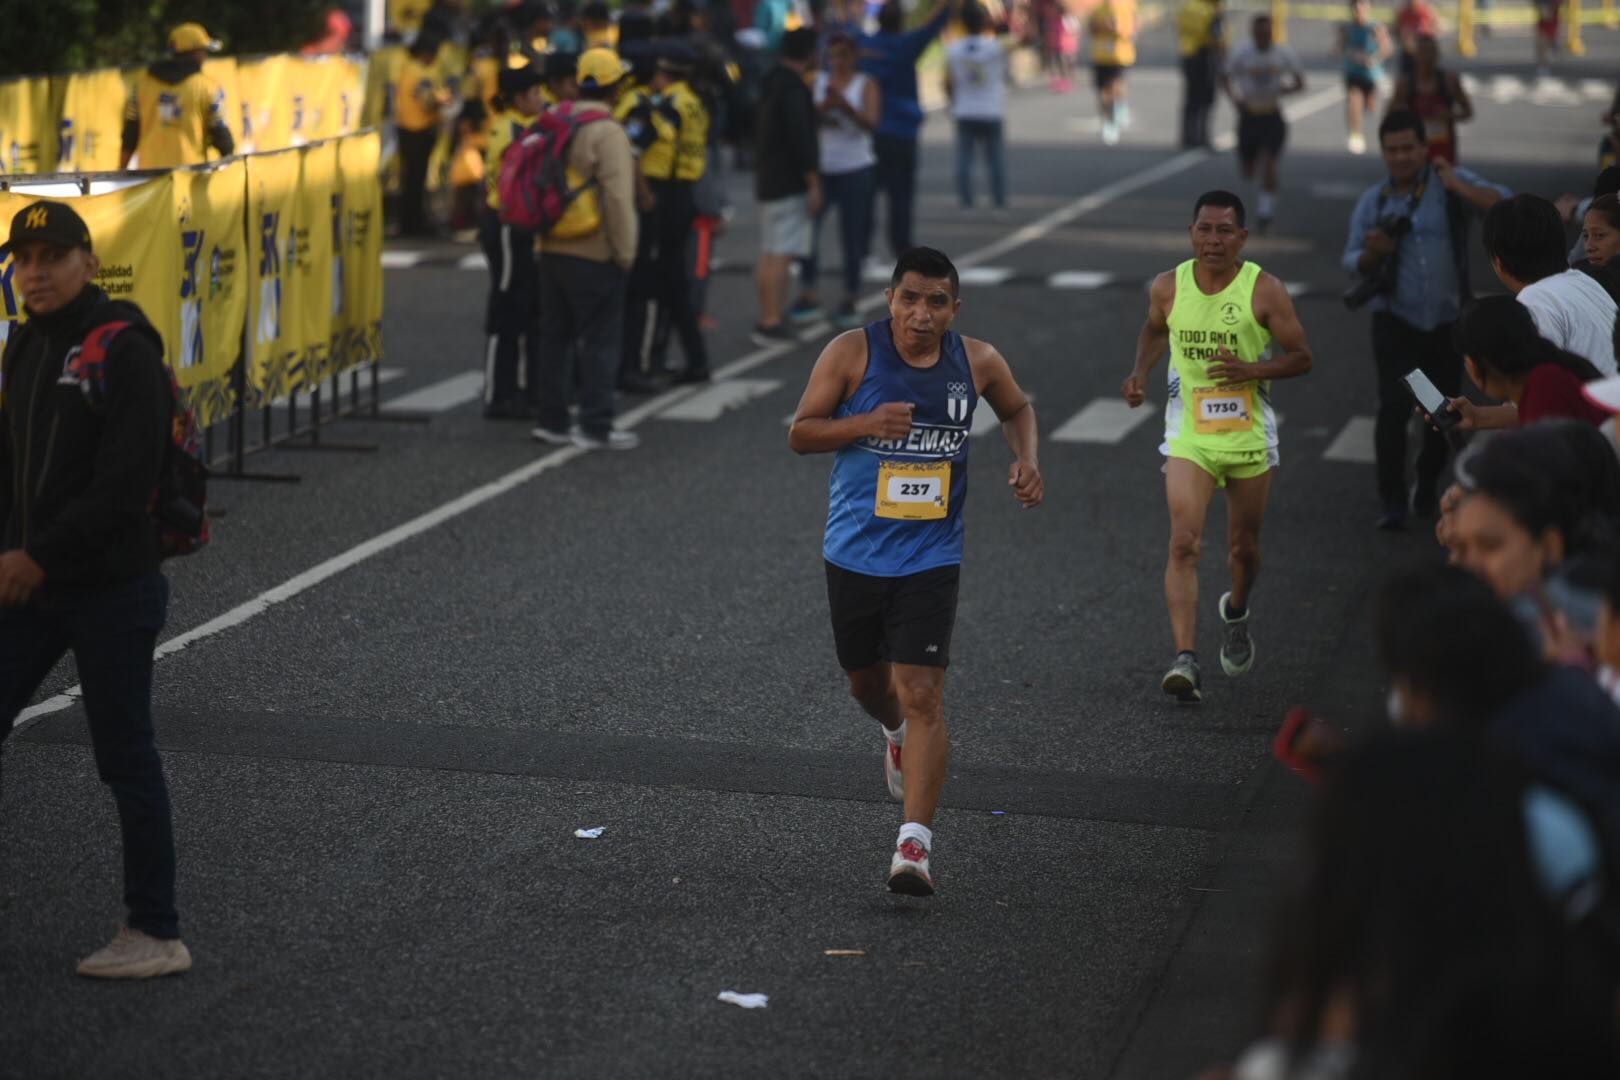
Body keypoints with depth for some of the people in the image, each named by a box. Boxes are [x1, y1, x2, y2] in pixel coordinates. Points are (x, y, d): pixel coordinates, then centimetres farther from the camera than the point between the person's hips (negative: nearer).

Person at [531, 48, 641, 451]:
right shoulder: (607, 133, -16)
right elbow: (618, 199, -20)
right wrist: (626, 252, -12)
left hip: (552, 249, 8)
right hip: (595, 255, -8)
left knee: (555, 335, 14)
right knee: (600, 341, -1)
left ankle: (551, 420, 20)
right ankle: (595, 428, 0)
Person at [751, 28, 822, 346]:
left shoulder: (771, 82, 12)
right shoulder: (794, 89, -17)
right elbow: (801, 139, -21)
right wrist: (814, 184, -18)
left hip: (768, 180, 10)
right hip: (789, 185, -10)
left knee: (768, 255, 15)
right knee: (780, 255, -10)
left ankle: (767, 320, 20)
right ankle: (772, 323, -12)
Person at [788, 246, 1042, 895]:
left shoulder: (977, 362, -2)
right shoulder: (852, 353, -9)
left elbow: (1017, 409, 19)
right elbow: (800, 434, -5)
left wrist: (1028, 460, 0)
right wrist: (866, 423, -22)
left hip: (930, 558, -1)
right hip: (854, 552, 1)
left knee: (922, 694, -13)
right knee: (866, 681, 19)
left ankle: (914, 844, -15)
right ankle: (896, 734, 56)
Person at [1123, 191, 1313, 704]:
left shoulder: (1264, 290, -10)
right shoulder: (1168, 287, -2)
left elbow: (1301, 358, -5)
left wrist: (1251, 369, -21)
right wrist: (1140, 373, 3)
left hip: (1249, 435, 0)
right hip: (1188, 435, 0)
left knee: (1244, 546, 14)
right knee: (1183, 543, -17)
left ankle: (1236, 614, 48)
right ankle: (1186, 660, -22)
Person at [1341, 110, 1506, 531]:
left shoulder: (1449, 183, -3)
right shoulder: (1373, 201, 5)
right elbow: (1352, 262, 6)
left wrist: (1461, 189, -31)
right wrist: (1372, 253, -17)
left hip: (1446, 322, 0)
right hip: (1395, 320, 0)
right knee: (1394, 406, -15)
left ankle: (1428, 482, 36)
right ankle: (1393, 502, -10)